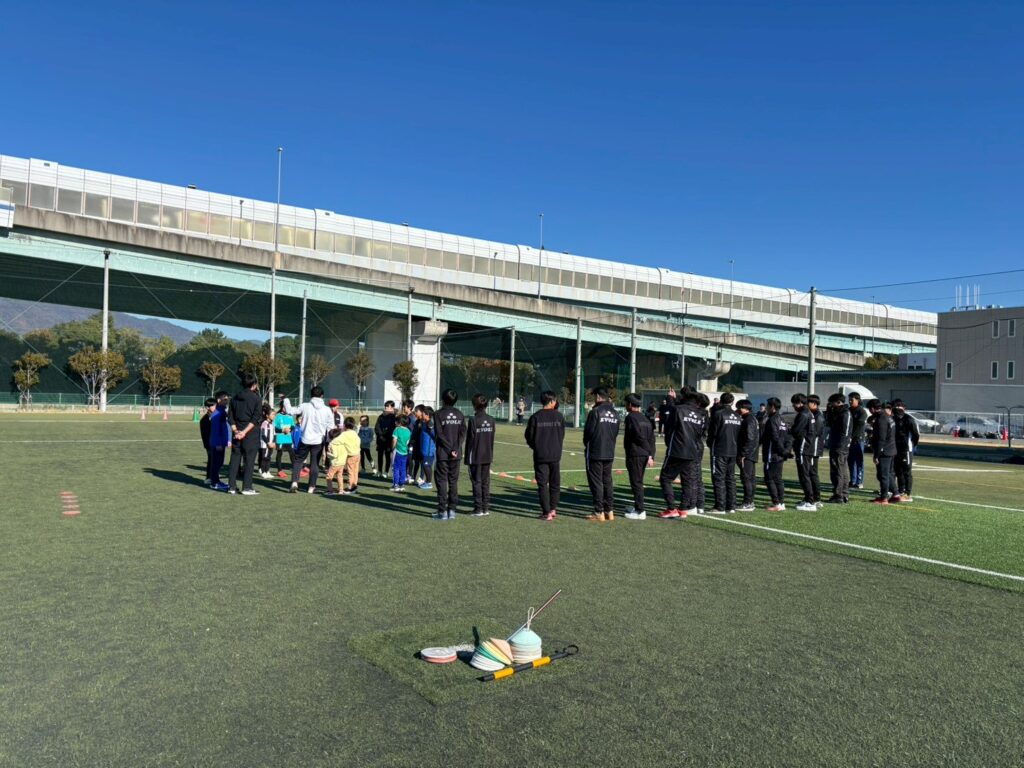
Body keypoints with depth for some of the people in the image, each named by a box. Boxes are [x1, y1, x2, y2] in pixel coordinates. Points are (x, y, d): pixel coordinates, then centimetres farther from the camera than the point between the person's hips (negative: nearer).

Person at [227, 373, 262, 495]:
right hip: (251, 434, -5)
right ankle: (247, 487, -1)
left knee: (235, 459, 9)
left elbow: (230, 417, 5)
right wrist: (245, 431, -15)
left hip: (237, 432, 5)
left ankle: (232, 486, 12)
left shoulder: (235, 397, 9)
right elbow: (255, 418, -14)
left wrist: (235, 430, -3)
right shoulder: (256, 398, -6)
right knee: (249, 460, -1)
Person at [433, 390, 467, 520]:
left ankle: (442, 511, 0)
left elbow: (439, 434, -12)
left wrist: (449, 450, -10)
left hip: (443, 454, -4)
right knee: (453, 481, 10)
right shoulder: (460, 414, 7)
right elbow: (462, 433, 0)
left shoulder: (439, 414, -5)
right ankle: (452, 510, 10)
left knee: (441, 481, 1)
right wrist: (456, 449, -7)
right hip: (457, 455, 4)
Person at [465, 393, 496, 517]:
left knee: (477, 482, 1)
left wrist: (467, 457, -4)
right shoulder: (491, 420, 4)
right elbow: (492, 439, 9)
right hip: (487, 456, 5)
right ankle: (486, 508, 14)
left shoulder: (473, 420, -13)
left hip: (475, 457, -5)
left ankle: (478, 509, 3)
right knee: (486, 482, 10)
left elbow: (469, 440, -11)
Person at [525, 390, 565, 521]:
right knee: (555, 483, 16)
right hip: (555, 455, 2)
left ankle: (546, 513, 1)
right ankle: (553, 509, 20)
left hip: (540, 456, -2)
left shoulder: (535, 417, -7)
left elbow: (529, 437, -1)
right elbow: (562, 435, 5)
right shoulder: (559, 416, -3)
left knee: (542, 484, 3)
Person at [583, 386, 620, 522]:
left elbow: (588, 431, -12)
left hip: (595, 453, -7)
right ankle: (610, 511, 16)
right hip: (610, 453, 7)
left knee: (596, 482, -1)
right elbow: (616, 433, 11)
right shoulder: (615, 413, 8)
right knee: (608, 481, 13)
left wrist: (586, 444, 6)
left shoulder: (595, 412, -14)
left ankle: (599, 513, 0)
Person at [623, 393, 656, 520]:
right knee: (638, 481, 19)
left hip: (634, 454, -9)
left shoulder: (631, 417, -10)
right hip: (644, 455, 9)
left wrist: (649, 453, -13)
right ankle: (637, 507, 28)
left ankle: (640, 511, -5)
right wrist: (651, 455, 7)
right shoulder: (646, 418, 15)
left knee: (636, 482, -5)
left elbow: (640, 437, -17)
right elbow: (651, 438, 10)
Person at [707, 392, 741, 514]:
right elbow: (740, 434, 11)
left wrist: (710, 444, 7)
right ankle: (731, 507, 13)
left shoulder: (718, 414, -11)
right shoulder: (737, 416, 9)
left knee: (718, 478, -3)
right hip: (732, 451, 6)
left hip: (719, 450, -6)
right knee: (730, 478, 11)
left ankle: (720, 507, -5)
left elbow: (712, 432, -10)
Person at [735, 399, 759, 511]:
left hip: (747, 455, -11)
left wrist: (743, 454, -20)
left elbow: (749, 439, -21)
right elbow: (758, 438, 21)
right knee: (751, 478, 12)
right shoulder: (754, 419, 17)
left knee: (746, 478, -8)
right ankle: (750, 502, 18)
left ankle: (748, 503, -7)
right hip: (752, 454, 11)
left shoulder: (749, 420, -15)